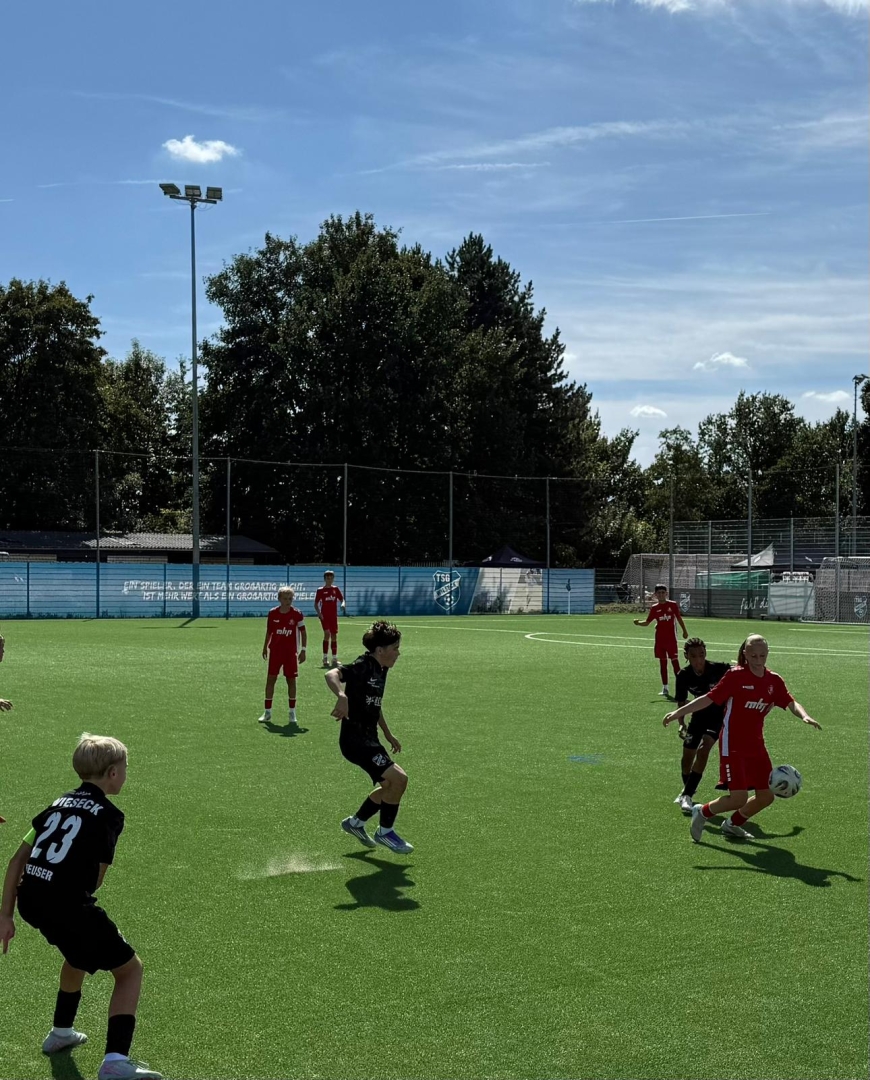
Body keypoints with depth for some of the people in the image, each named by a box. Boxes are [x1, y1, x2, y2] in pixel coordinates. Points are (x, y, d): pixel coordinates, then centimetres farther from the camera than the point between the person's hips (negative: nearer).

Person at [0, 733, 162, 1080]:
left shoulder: (60, 803, 17)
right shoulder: (109, 814, -2)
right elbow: (95, 878, -2)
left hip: (28, 899, 8)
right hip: (67, 904, -7)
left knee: (80, 951, 37)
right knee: (130, 969, 7)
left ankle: (61, 1032, 50)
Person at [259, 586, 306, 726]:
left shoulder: (297, 614, -7)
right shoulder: (272, 613, -2)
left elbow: (303, 632, 0)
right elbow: (269, 632, 11)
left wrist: (303, 650, -5)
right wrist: (265, 647, 14)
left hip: (290, 652, -1)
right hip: (275, 650, 1)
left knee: (291, 680, 3)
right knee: (270, 679, 0)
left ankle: (292, 712, 13)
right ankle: (267, 712, 8)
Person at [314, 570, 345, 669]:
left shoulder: (335, 589, 8)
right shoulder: (320, 590, -1)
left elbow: (341, 599, 10)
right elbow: (316, 604, 2)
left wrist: (342, 604, -13)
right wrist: (319, 613, -14)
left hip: (333, 616, 4)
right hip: (324, 616, -4)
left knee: (334, 636, 7)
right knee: (327, 634, -18)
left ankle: (334, 659, 15)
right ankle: (325, 658, -10)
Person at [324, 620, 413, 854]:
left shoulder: (381, 670, 11)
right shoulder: (362, 667, -18)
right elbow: (331, 674, -36)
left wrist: (388, 734, 31)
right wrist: (342, 696, -54)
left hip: (369, 739, 10)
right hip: (355, 740, -10)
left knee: (390, 785, 19)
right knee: (398, 779, -16)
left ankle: (355, 822, 36)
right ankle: (385, 832, 2)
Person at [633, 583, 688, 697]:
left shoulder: (673, 605, -2)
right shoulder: (654, 608, 3)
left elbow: (679, 618, 8)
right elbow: (647, 622, 6)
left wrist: (684, 631, 9)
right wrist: (638, 623, -13)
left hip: (671, 637, -3)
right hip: (660, 638, 3)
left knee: (674, 660, -6)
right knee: (662, 662, 7)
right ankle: (665, 688, 14)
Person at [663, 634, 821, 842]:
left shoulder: (774, 681, 4)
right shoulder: (736, 676, -11)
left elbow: (791, 703, -2)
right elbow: (709, 698, -10)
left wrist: (804, 716, -23)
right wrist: (680, 712, -15)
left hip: (756, 745, 6)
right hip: (733, 745, -6)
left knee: (766, 796, 7)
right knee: (739, 798, -13)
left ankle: (733, 824, 31)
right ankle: (702, 812, 14)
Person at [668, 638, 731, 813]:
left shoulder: (718, 668, -26)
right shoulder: (683, 675, -15)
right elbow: (682, 702, -5)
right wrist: (681, 723, -18)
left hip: (719, 715, -4)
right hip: (699, 714, 4)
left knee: (703, 750, -21)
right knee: (688, 753, 7)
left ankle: (687, 795, -14)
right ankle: (687, 789, 36)